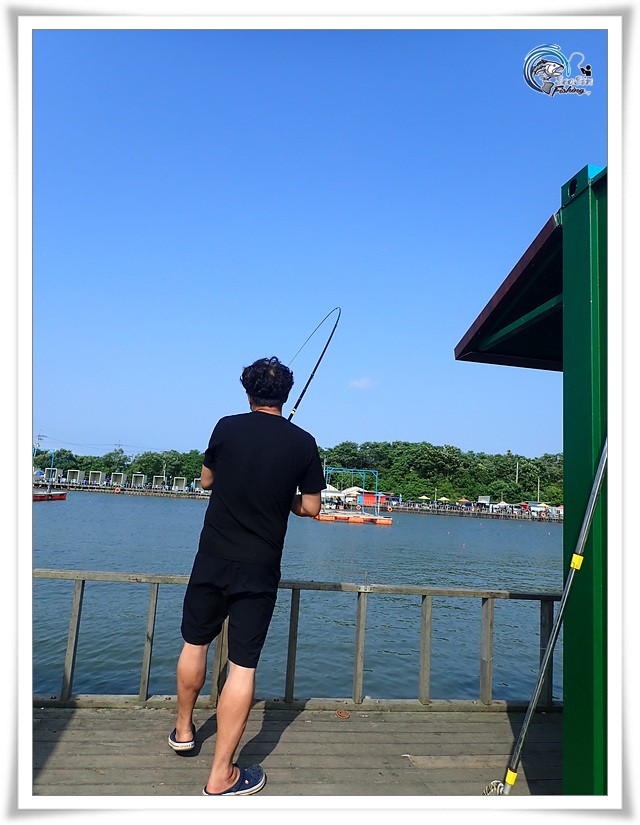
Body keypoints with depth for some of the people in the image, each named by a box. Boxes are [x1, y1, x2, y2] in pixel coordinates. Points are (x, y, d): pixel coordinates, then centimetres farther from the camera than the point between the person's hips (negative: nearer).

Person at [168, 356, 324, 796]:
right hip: (260, 569, -1)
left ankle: (184, 729, 41)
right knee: (243, 666, 4)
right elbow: (311, 507, -1)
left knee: (195, 643, 21)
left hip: (212, 560, 2)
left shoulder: (227, 427, -4)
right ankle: (221, 776, 12)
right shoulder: (303, 442, -6)